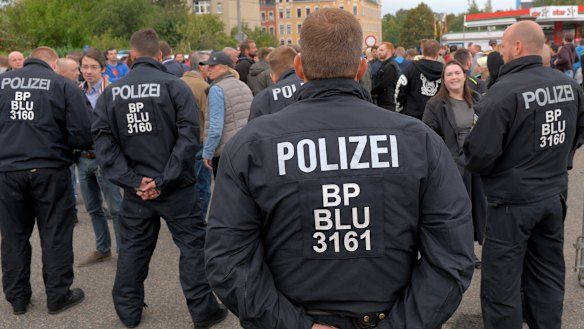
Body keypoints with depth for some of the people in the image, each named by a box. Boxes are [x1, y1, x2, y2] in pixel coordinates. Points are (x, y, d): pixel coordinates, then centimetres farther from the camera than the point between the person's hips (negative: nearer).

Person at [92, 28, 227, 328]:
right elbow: (189, 135, -15)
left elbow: (103, 139, -3)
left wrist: (132, 180, -8)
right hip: (176, 186, -3)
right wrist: (164, 179, -13)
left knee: (133, 247, 16)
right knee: (193, 245, 7)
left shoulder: (111, 92, 3)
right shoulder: (174, 85, -7)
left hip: (135, 188, 4)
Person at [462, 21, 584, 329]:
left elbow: (480, 154, -22)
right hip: (555, 195, 7)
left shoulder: (504, 92, -22)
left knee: (502, 285, 5)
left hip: (513, 201, -7)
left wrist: (469, 161, 0)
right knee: (548, 277, 19)